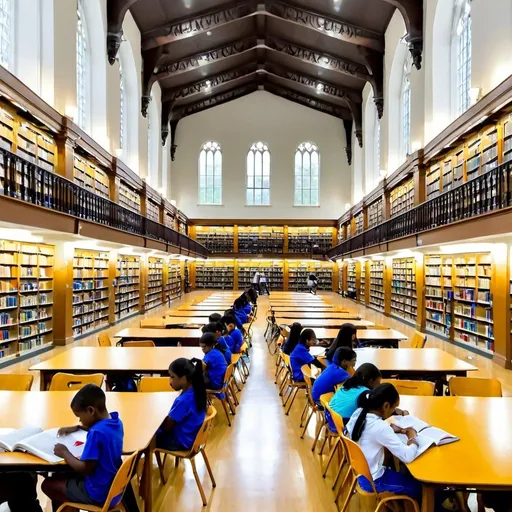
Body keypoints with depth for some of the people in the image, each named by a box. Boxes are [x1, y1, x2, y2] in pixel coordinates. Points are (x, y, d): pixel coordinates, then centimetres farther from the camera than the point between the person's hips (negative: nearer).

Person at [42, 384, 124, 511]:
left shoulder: (96, 433, -29)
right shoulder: (116, 420, -3)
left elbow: (84, 469, -22)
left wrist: (65, 453, -9)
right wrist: (77, 427, 14)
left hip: (98, 493, -8)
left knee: (47, 484, 7)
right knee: (61, 475, 23)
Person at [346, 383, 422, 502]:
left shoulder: (358, 413, -8)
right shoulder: (380, 427, -31)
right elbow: (408, 457, -27)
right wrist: (412, 437, -10)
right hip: (373, 481, -7)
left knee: (408, 476, 25)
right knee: (419, 485, 11)